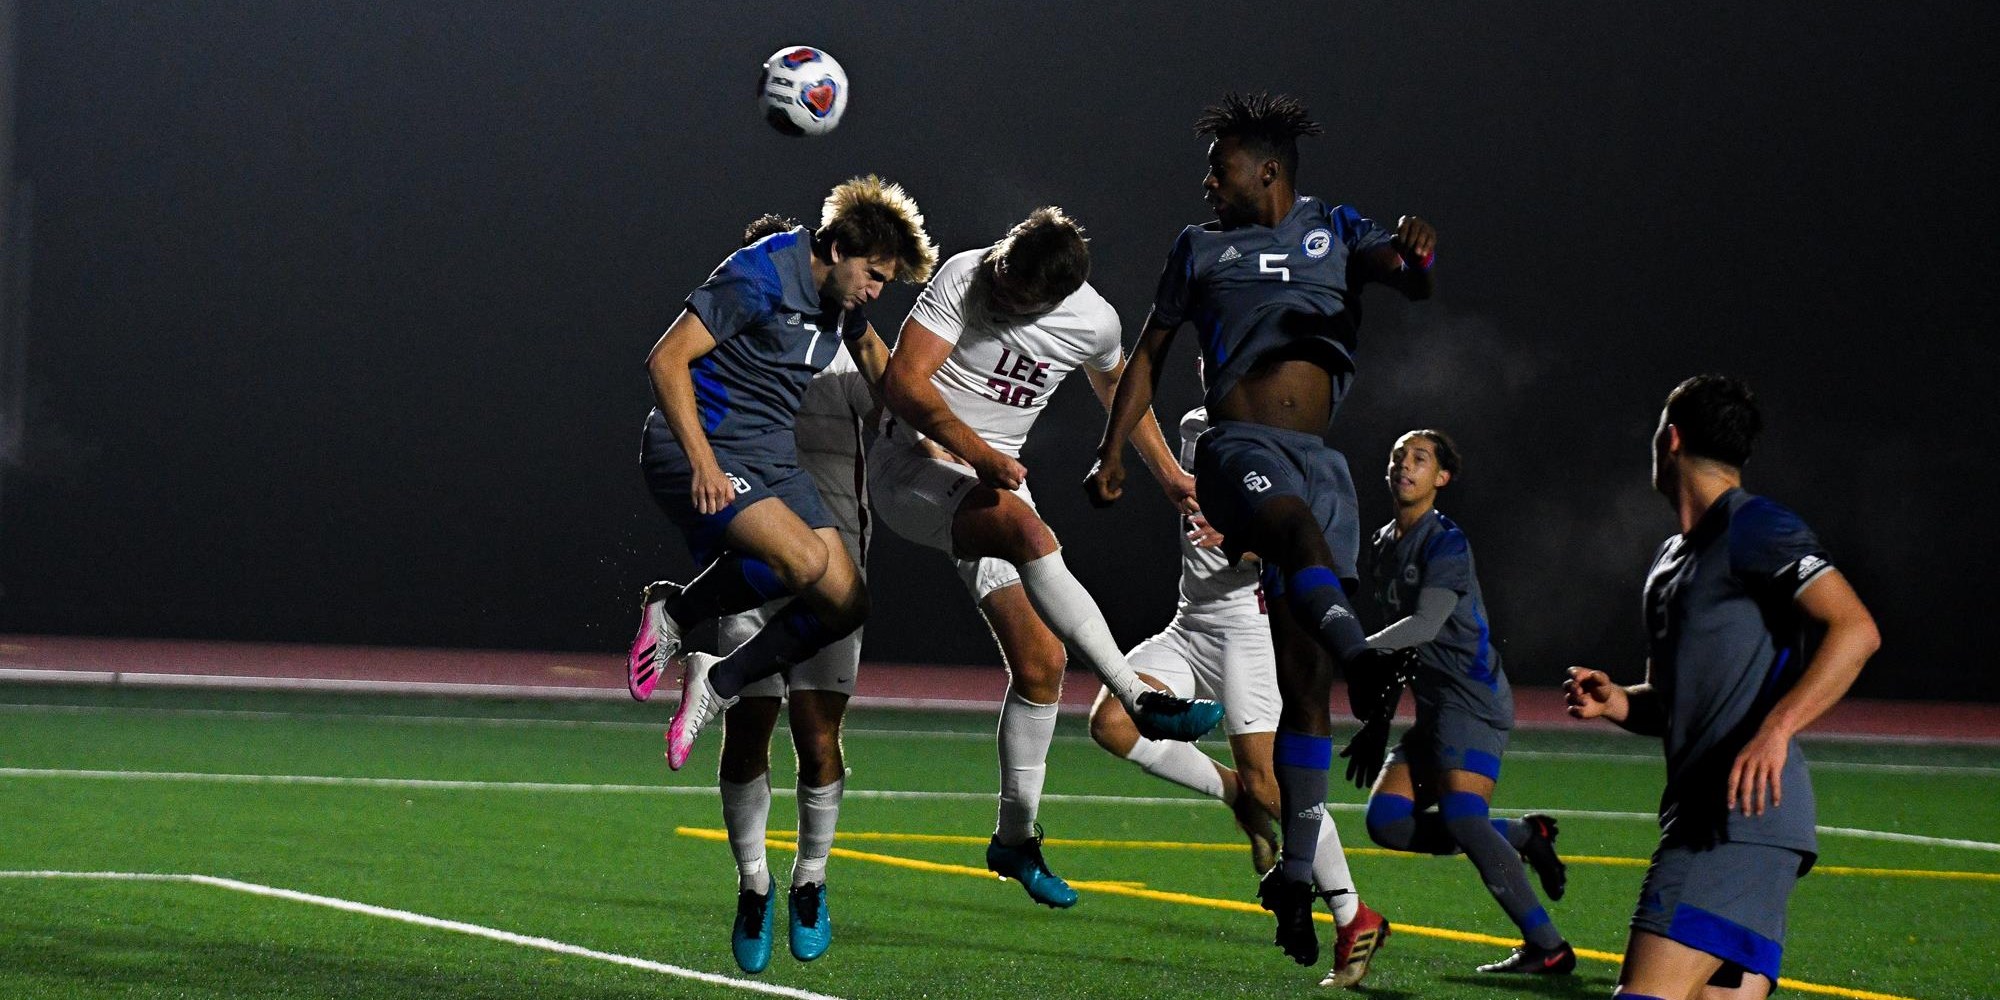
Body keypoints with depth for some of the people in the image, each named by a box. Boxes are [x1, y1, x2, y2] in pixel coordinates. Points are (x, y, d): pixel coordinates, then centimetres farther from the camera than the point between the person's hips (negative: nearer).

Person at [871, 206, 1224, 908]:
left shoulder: (1094, 322, -3)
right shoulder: (964, 276, -16)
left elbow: (1117, 388, 20)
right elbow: (904, 381, -20)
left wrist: (1170, 475, 26)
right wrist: (977, 456, -29)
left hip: (994, 480, 5)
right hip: (916, 463, -5)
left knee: (1040, 662, -3)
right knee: (1026, 528, -35)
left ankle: (1016, 836, 10)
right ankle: (1140, 700, -36)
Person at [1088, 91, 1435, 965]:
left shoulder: (1334, 231, 15)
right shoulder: (1201, 246, 16)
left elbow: (1409, 280, -2)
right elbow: (1150, 353, 21)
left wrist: (1416, 256, -26)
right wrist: (1112, 451, 11)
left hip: (1317, 457, 2)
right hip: (1238, 448, -2)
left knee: (1303, 675, 0)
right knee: (1294, 524, -39)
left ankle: (1296, 874, 4)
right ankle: (1357, 648, -67)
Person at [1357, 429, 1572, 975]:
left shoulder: (1445, 542, -9)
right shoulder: (1383, 545, 17)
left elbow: (1426, 623, -22)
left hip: (1473, 701, -9)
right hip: (1433, 705, 9)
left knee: (1461, 816, -24)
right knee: (1387, 818, -5)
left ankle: (1549, 946, -22)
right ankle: (1524, 836, 8)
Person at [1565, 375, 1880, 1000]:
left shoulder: (1754, 528, -5)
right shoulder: (1671, 560, 25)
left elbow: (1855, 630, -16)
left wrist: (1775, 729, -26)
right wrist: (1614, 702, 10)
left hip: (1744, 814, -10)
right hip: (1702, 821, 10)